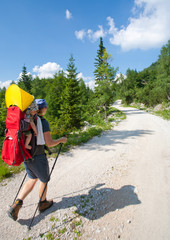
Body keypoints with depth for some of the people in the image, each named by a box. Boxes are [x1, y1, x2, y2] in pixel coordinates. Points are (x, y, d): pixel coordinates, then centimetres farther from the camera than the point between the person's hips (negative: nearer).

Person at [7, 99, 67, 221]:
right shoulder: (43, 122, -19)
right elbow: (49, 143, -20)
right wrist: (61, 140, -2)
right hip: (38, 158, -7)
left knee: (32, 180, 26)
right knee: (44, 180, 20)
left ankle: (16, 205, 17)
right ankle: (43, 204, 41)